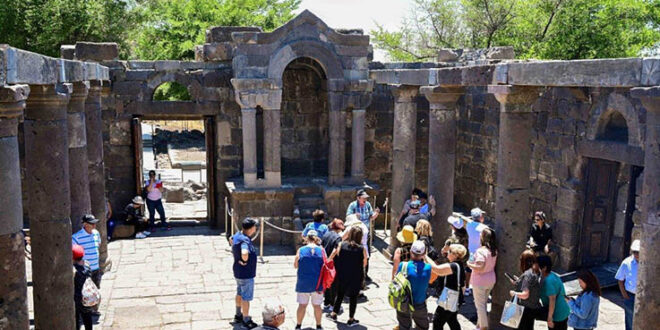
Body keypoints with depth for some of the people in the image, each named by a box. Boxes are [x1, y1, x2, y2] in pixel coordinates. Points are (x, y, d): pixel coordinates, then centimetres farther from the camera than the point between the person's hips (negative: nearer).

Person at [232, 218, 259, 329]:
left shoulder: (237, 235, -1)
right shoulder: (245, 240, -30)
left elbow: (231, 239, 23)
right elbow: (244, 254, -49)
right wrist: (245, 261, -28)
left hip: (238, 271, 9)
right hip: (246, 274, -9)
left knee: (239, 293, 23)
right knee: (246, 297, 5)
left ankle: (238, 316, 39)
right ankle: (246, 321, 17)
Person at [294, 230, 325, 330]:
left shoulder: (301, 250, -7)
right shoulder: (321, 250, -6)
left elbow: (295, 265, 3)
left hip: (303, 283, 0)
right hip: (317, 283, 1)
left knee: (302, 305, 10)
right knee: (317, 305, 12)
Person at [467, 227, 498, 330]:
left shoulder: (481, 251, -25)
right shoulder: (494, 250, -1)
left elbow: (480, 267, -29)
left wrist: (470, 264, -14)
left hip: (480, 281, -7)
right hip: (491, 280, 7)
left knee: (480, 305, 6)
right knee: (484, 303, 21)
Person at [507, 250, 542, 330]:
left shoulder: (527, 275, -23)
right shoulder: (537, 272, 4)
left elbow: (525, 295, -26)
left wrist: (514, 293, -10)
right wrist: (518, 282, 12)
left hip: (526, 309, -8)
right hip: (534, 307, 8)